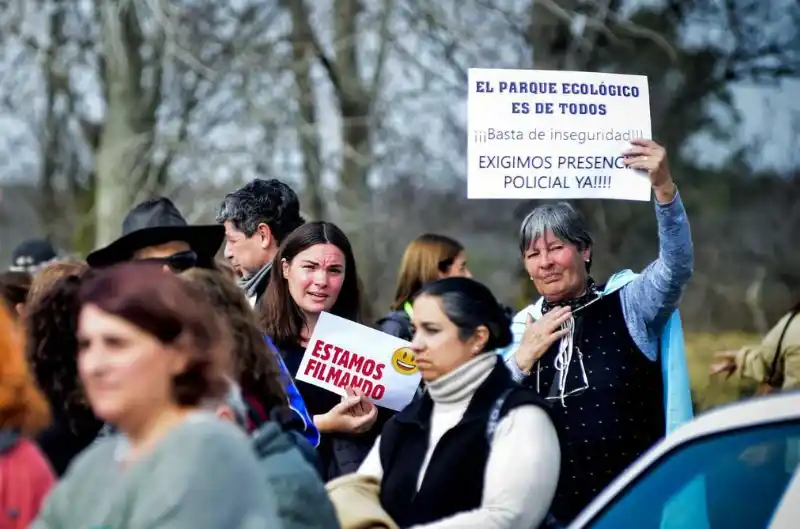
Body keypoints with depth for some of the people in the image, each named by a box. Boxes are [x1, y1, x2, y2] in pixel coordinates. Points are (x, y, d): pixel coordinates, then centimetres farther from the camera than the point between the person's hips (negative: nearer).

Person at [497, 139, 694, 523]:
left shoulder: (627, 304, -1)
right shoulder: (521, 329, 9)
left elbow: (676, 267, -20)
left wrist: (664, 188, -33)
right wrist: (521, 360, -8)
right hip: (555, 508, 3)